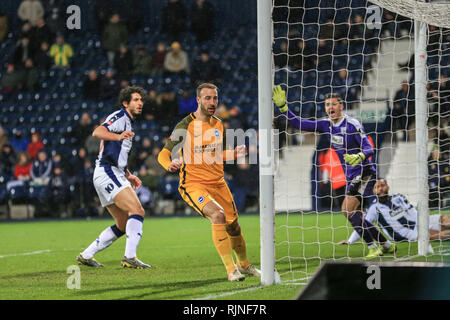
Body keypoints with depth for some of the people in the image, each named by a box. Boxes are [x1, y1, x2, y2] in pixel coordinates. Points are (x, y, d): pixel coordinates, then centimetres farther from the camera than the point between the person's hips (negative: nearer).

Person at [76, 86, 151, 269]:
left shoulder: (128, 122, 25)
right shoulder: (120, 117, -5)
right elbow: (97, 132, -25)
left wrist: (128, 176, 24)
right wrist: (118, 136, -42)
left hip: (115, 175, 10)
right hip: (107, 173, -10)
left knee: (123, 225, 11)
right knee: (137, 211, -22)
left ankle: (86, 255, 15)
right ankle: (130, 257, -32)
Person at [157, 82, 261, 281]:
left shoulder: (219, 125, 7)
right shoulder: (186, 126, -11)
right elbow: (163, 154, -10)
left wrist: (234, 154, 1)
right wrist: (169, 164, -32)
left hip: (218, 183, 6)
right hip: (193, 184, -6)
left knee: (233, 227, 12)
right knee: (218, 215, -30)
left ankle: (244, 265, 40)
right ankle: (230, 269, -25)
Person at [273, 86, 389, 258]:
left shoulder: (352, 124, -15)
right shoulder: (326, 125, 6)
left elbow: (369, 149, -19)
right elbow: (299, 124, 7)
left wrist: (359, 157, -41)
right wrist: (282, 106, -4)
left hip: (364, 173, -8)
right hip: (351, 177, 8)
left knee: (347, 210, -21)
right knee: (354, 215, 10)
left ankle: (373, 248, -16)